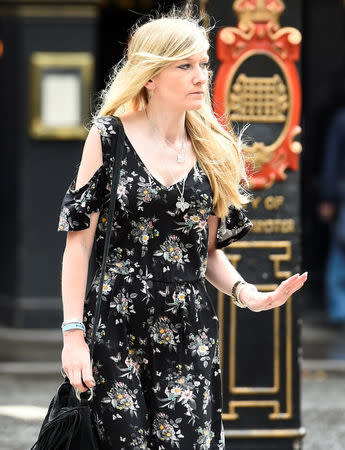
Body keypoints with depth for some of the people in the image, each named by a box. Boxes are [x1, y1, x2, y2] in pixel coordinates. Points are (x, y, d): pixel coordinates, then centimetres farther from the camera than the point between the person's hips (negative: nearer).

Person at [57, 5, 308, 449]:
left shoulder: (213, 152, 10)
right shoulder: (109, 137, -2)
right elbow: (80, 240, -4)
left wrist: (248, 294, -4)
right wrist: (73, 336, -10)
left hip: (189, 332, 3)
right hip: (117, 328, -3)